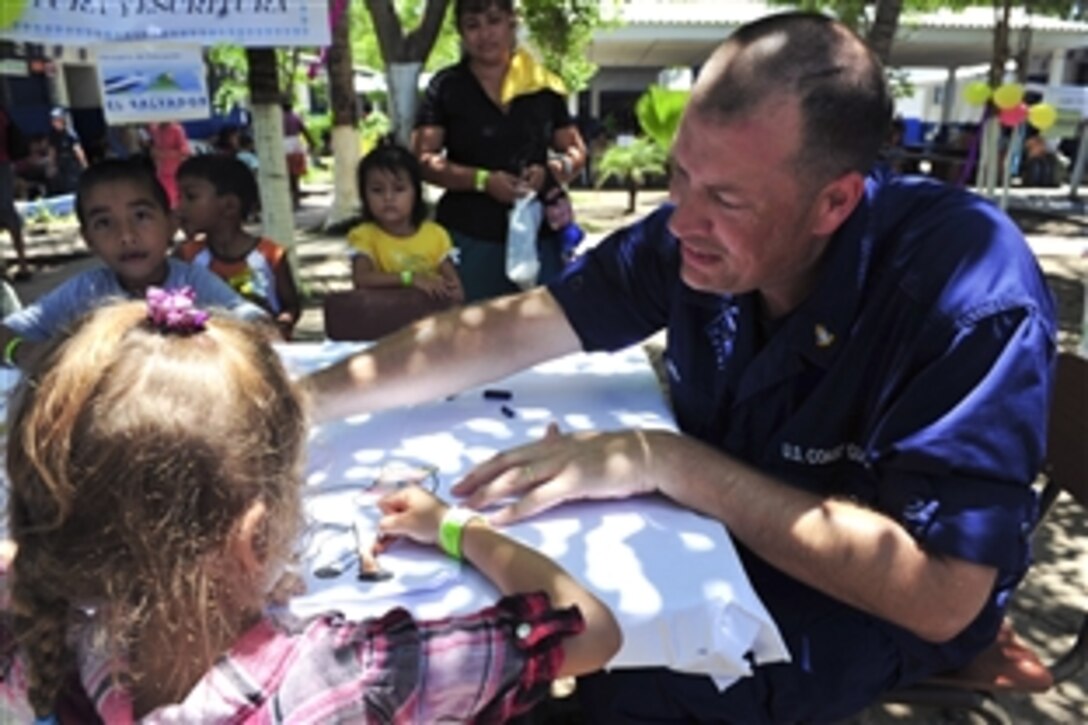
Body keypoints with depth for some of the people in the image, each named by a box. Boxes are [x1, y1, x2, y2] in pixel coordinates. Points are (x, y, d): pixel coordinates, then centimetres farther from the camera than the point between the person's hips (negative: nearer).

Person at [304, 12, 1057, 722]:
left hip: (869, 610, -4)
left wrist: (664, 462, -36)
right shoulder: (696, 232, -16)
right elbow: (507, 331, -12)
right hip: (713, 540, 5)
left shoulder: (970, 290, -32)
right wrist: (305, 398, -17)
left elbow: (942, 596, -34)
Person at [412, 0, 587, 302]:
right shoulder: (446, 86, 3)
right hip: (470, 238, -2)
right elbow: (422, 159, -4)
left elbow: (576, 150, 14)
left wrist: (552, 170, -10)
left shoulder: (543, 85, 9)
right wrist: (482, 180, -18)